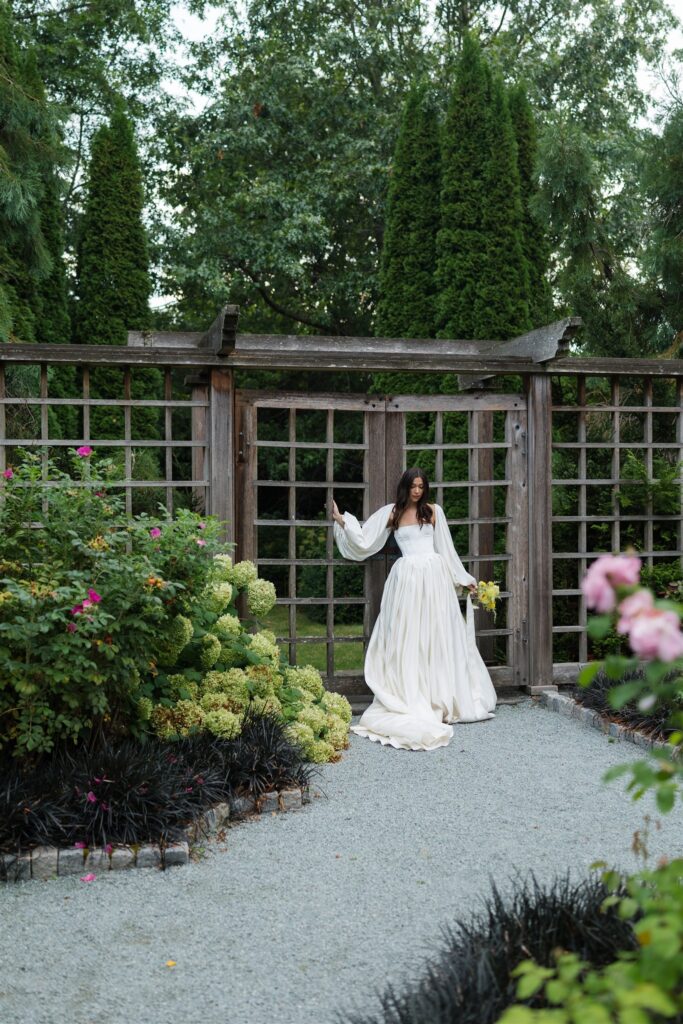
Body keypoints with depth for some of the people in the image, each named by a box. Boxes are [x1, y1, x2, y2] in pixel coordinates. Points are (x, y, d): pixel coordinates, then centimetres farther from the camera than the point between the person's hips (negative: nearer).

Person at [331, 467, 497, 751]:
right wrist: (341, 520, 3)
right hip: (406, 577, -1)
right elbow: (364, 541, 8)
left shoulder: (433, 511, 9)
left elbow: (446, 548, 13)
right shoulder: (391, 513, 7)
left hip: (433, 576, 1)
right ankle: (409, 698, 4)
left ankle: (440, 699, 12)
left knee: (436, 637, 3)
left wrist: (463, 579, 14)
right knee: (406, 639, -1)